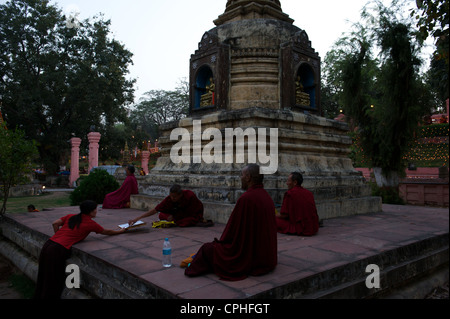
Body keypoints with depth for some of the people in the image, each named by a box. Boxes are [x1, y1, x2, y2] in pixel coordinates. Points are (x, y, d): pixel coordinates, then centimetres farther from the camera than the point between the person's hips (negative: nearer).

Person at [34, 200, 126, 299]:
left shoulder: (71, 216, 17)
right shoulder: (90, 224, 2)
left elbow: (55, 223, 9)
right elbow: (106, 232, 17)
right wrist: (121, 231, 32)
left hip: (48, 244, 7)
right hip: (58, 250, -7)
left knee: (43, 280, 21)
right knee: (54, 284, 7)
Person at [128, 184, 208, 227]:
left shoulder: (189, 195, -34)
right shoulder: (169, 199, -24)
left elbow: (190, 212, -23)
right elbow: (155, 210, -24)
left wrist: (174, 217, -24)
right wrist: (137, 218, -30)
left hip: (195, 214, -4)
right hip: (182, 213, 4)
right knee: (161, 215, -11)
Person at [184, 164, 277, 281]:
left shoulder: (246, 198, -23)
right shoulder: (267, 197, 4)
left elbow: (234, 230, -18)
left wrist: (221, 241, 3)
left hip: (248, 258, -8)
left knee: (207, 248, 10)